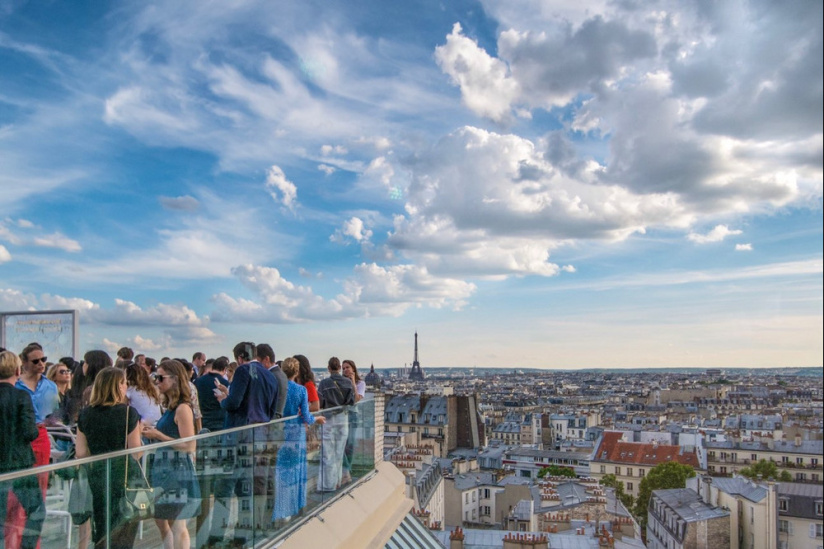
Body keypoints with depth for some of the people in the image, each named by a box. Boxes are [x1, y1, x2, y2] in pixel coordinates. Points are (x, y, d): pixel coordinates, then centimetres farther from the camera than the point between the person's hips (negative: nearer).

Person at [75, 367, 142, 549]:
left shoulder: (85, 414, 0)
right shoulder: (128, 412, -14)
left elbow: (81, 453, 0)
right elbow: (136, 452, -13)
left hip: (97, 474, 4)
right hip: (123, 474, -4)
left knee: (101, 534, 18)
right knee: (122, 533, 7)